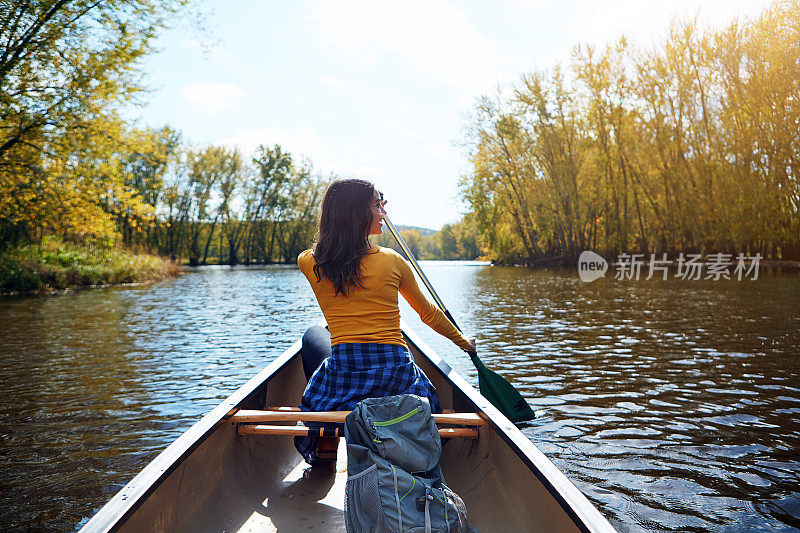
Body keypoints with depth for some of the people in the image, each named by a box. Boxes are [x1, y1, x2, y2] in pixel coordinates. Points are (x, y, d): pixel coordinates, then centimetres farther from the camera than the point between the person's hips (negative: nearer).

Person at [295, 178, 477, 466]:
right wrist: (463, 341, 29)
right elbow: (428, 313, 12)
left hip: (342, 377, 1)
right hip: (397, 376, 0)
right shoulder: (392, 260, -3)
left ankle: (325, 444, 20)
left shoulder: (309, 263, -1)